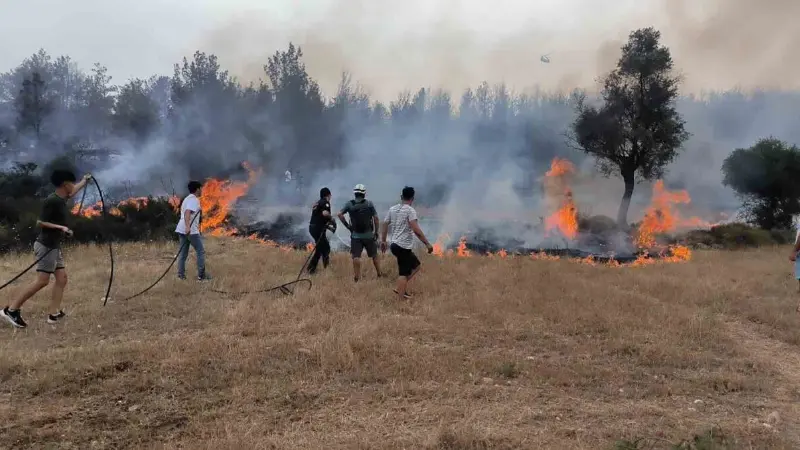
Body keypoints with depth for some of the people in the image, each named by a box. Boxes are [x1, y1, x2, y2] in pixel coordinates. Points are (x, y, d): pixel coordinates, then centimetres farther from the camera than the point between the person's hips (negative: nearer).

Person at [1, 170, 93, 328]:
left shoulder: (61, 199, 10)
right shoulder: (52, 201, -17)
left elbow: (72, 192, 34)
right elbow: (39, 223, -19)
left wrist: (85, 181, 46)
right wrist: (60, 227, -24)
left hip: (54, 246, 10)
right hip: (46, 246, -10)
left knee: (62, 278, 6)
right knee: (42, 281, -12)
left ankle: (54, 313, 5)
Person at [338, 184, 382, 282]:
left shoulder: (349, 204, -1)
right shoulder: (369, 203, -3)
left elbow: (340, 214, -9)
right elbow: (375, 218, -6)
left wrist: (347, 225, -1)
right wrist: (376, 232, 3)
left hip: (355, 235, 0)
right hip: (369, 235, 0)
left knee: (356, 257, 1)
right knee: (374, 256, 14)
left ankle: (356, 277, -2)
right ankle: (379, 274, 20)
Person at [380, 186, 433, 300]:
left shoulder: (392, 209, 9)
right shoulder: (410, 210, -13)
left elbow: (384, 225, 14)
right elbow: (416, 230, -22)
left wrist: (383, 241, 26)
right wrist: (427, 244, -19)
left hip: (395, 245, 8)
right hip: (403, 246, -8)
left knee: (416, 265, 21)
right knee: (403, 273, -4)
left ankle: (401, 289, 17)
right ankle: (400, 299, -3)